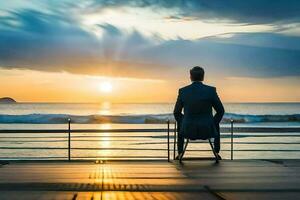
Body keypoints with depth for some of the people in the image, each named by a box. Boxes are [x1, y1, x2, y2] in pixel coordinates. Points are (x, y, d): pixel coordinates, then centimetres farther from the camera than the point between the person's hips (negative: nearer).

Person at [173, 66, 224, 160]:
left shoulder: (182, 91, -4)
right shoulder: (211, 90, -7)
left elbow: (177, 112, 7)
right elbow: (220, 111, 2)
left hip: (188, 131, 1)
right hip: (207, 130, 0)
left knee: (180, 124, 37)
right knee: (216, 124, 36)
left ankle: (180, 154, 41)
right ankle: (216, 153, 41)